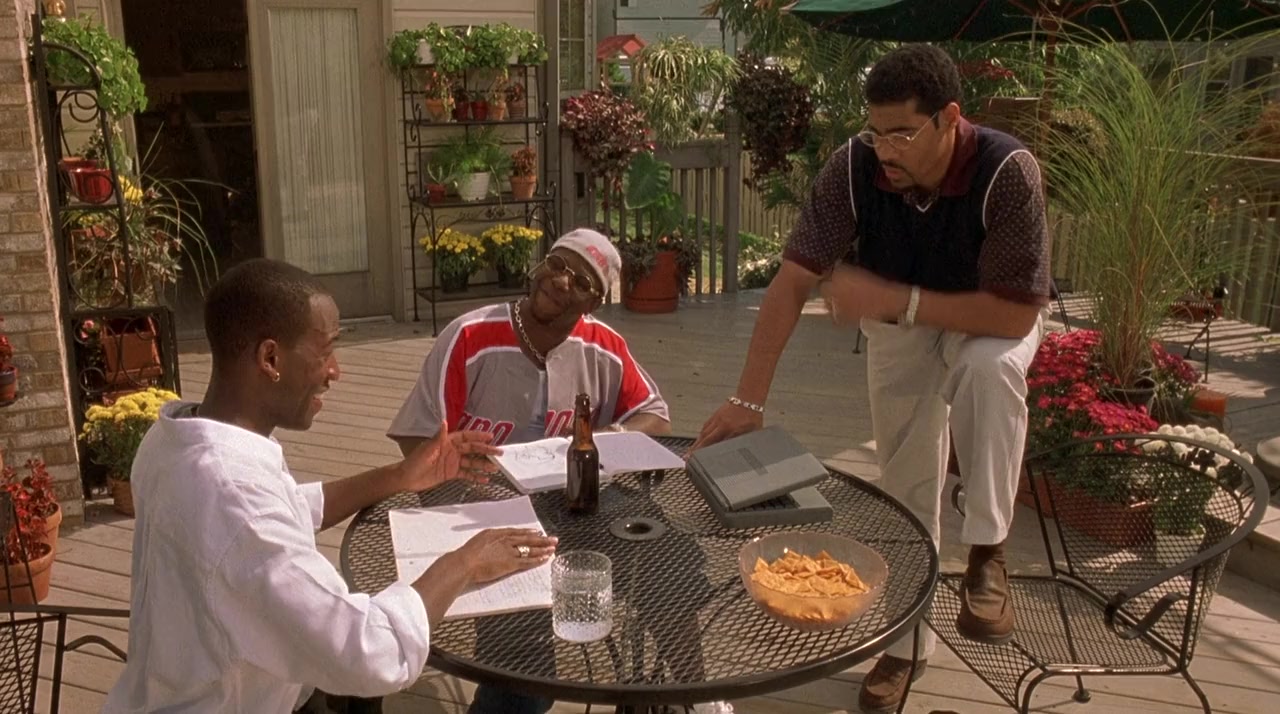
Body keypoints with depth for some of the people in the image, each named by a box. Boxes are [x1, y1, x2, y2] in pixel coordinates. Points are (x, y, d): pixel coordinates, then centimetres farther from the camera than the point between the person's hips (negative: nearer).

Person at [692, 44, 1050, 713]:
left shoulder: (1007, 172, -34)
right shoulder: (852, 168, -27)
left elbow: (1016, 313, -33)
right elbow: (794, 278, -28)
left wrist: (893, 298, -36)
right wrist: (748, 400, -33)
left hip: (990, 318, -2)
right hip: (897, 325, 3)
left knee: (990, 369, -38)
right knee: (905, 484, 6)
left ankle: (986, 551, -19)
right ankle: (905, 639, 25)